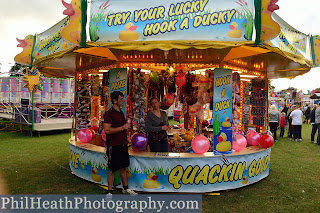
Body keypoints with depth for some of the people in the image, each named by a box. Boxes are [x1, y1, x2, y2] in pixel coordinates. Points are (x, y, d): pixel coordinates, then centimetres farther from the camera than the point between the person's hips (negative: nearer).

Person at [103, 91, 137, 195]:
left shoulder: (121, 112, 13)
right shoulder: (109, 113, -14)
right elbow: (107, 130, -22)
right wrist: (122, 128, -21)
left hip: (123, 144, 8)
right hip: (113, 146, -8)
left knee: (123, 167, 16)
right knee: (112, 169, 2)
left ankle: (125, 188, 30)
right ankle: (109, 192, 16)